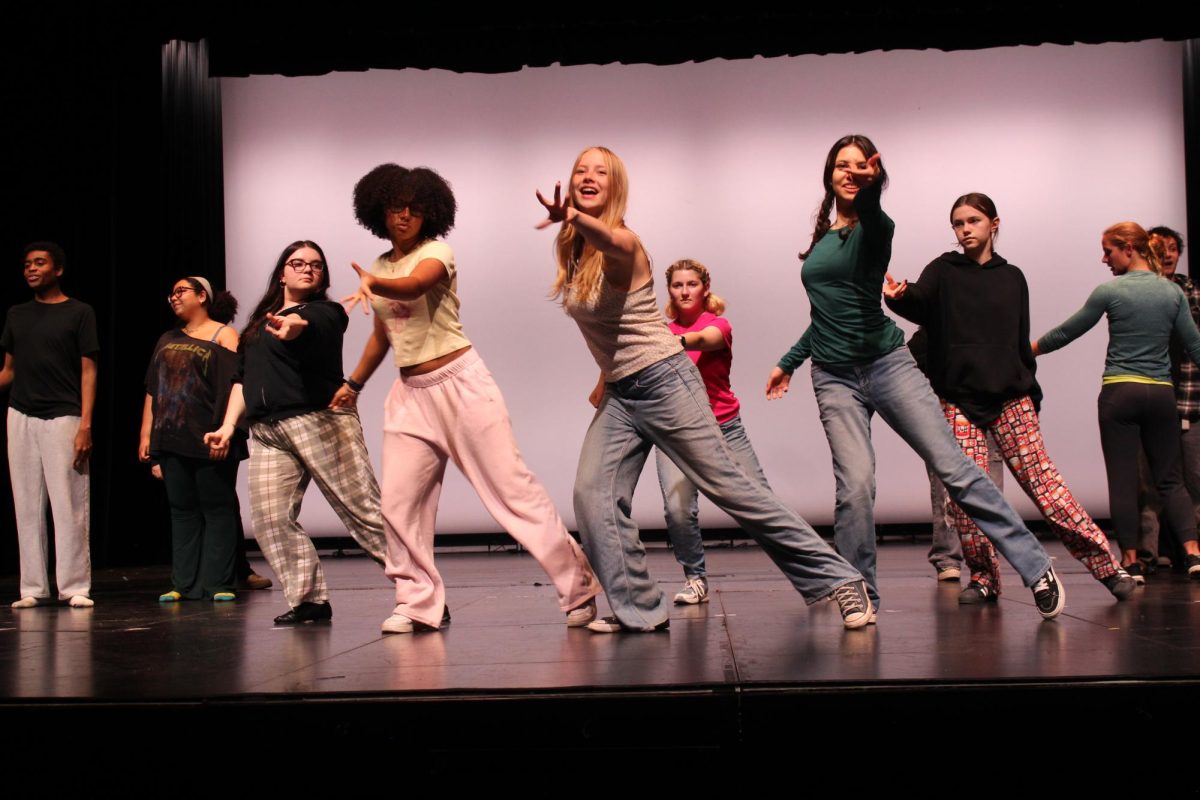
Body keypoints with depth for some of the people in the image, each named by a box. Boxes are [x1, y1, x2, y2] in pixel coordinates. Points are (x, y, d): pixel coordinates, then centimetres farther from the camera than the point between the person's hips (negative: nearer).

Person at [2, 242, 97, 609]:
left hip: (62, 417, -4)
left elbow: (88, 371, -2)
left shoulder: (79, 313, 3)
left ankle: (74, 586, 0)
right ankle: (33, 587, 9)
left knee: (69, 505, -6)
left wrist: (85, 425, -11)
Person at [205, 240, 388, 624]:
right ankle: (310, 600, 4)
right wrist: (228, 425, 10)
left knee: (363, 508, -10)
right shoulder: (259, 323, 24)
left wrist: (293, 326, -45)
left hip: (320, 421, -6)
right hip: (267, 433, 6)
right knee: (270, 520, -4)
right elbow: (242, 378, 23)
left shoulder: (324, 312, 4)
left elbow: (309, 328, -21)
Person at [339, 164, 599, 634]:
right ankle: (419, 604, 10)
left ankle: (578, 586, 2)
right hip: (410, 393, 6)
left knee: (511, 487, -6)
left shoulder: (436, 252, -7)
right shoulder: (382, 267, 14)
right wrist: (354, 383, 27)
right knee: (398, 502, -2)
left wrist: (373, 284, -49)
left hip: (460, 383, -6)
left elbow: (413, 285, -31)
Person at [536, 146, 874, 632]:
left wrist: (575, 219, -62)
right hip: (618, 394, 7)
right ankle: (638, 610, -2)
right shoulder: (570, 251, 8)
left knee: (728, 485, -7)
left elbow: (610, 240, -39)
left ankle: (836, 578, 2)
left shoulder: (622, 245, -14)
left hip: (663, 381, -7)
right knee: (592, 494, -9)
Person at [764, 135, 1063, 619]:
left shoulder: (874, 227, -2)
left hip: (886, 363, -3)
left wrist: (870, 189, -51)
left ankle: (1036, 568, 2)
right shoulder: (821, 237, 14)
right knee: (855, 484, -13)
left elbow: (872, 217, -30)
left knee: (953, 466, -6)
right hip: (833, 378, 4)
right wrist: (789, 361, 27)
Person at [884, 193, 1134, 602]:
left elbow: (1022, 341, 18)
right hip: (958, 398, -1)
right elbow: (918, 303, -15)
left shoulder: (1012, 277, 13)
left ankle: (1105, 563, 4)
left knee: (1041, 480, -3)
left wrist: (1032, 393, 15)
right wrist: (898, 296, -37)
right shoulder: (943, 271, 6)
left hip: (1011, 397, 1)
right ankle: (983, 577, 6)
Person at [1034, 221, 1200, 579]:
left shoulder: (1111, 291, -6)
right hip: (1161, 394, 3)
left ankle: (1130, 560, 4)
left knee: (1123, 480, 2)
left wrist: (1030, 348, 17)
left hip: (1120, 392, -3)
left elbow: (1067, 332, 2)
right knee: (1170, 478, 10)